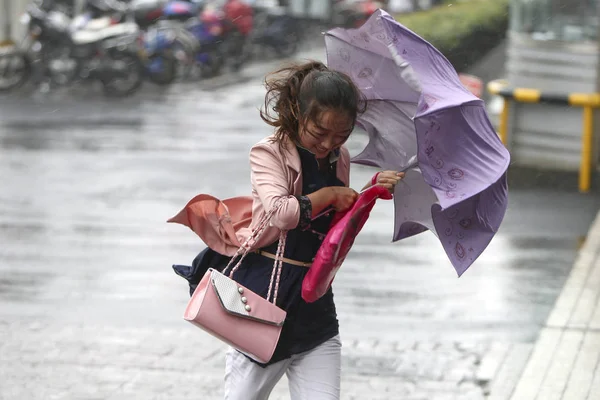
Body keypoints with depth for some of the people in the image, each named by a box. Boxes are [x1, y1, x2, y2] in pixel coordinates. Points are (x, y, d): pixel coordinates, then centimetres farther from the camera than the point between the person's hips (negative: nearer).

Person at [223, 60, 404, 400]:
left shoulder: (340, 159, 8)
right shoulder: (269, 152, -9)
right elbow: (281, 212, -27)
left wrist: (371, 190, 5)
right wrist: (330, 194, -12)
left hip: (316, 308, 5)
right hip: (266, 297, -5)